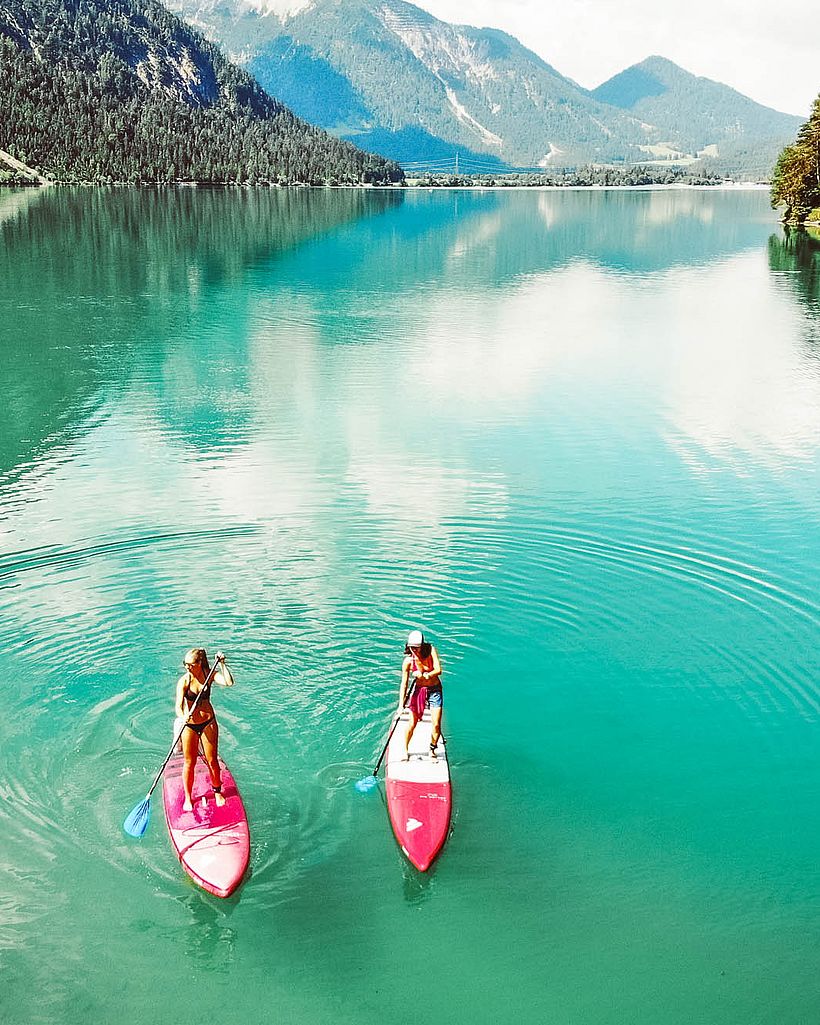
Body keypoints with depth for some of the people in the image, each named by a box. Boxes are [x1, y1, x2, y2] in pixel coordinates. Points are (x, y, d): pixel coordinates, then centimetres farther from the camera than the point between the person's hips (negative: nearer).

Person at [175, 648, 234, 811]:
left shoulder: (209, 675, -8)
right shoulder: (183, 681, -15)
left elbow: (229, 682, -24)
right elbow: (178, 706, -25)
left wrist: (222, 664, -27)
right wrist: (183, 717, -45)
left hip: (208, 722, 1)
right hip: (189, 725, -1)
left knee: (212, 760, 8)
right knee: (189, 763, 6)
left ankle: (217, 792, 29)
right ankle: (188, 797, 24)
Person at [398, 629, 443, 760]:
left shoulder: (431, 650, -17)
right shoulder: (408, 661, -17)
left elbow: (438, 670, -20)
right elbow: (404, 683, -15)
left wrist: (424, 675, -35)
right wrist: (401, 704, -20)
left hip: (434, 690, 0)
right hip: (419, 689, 0)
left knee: (436, 725, -4)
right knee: (412, 724, 2)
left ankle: (432, 750, 19)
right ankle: (405, 750, 25)